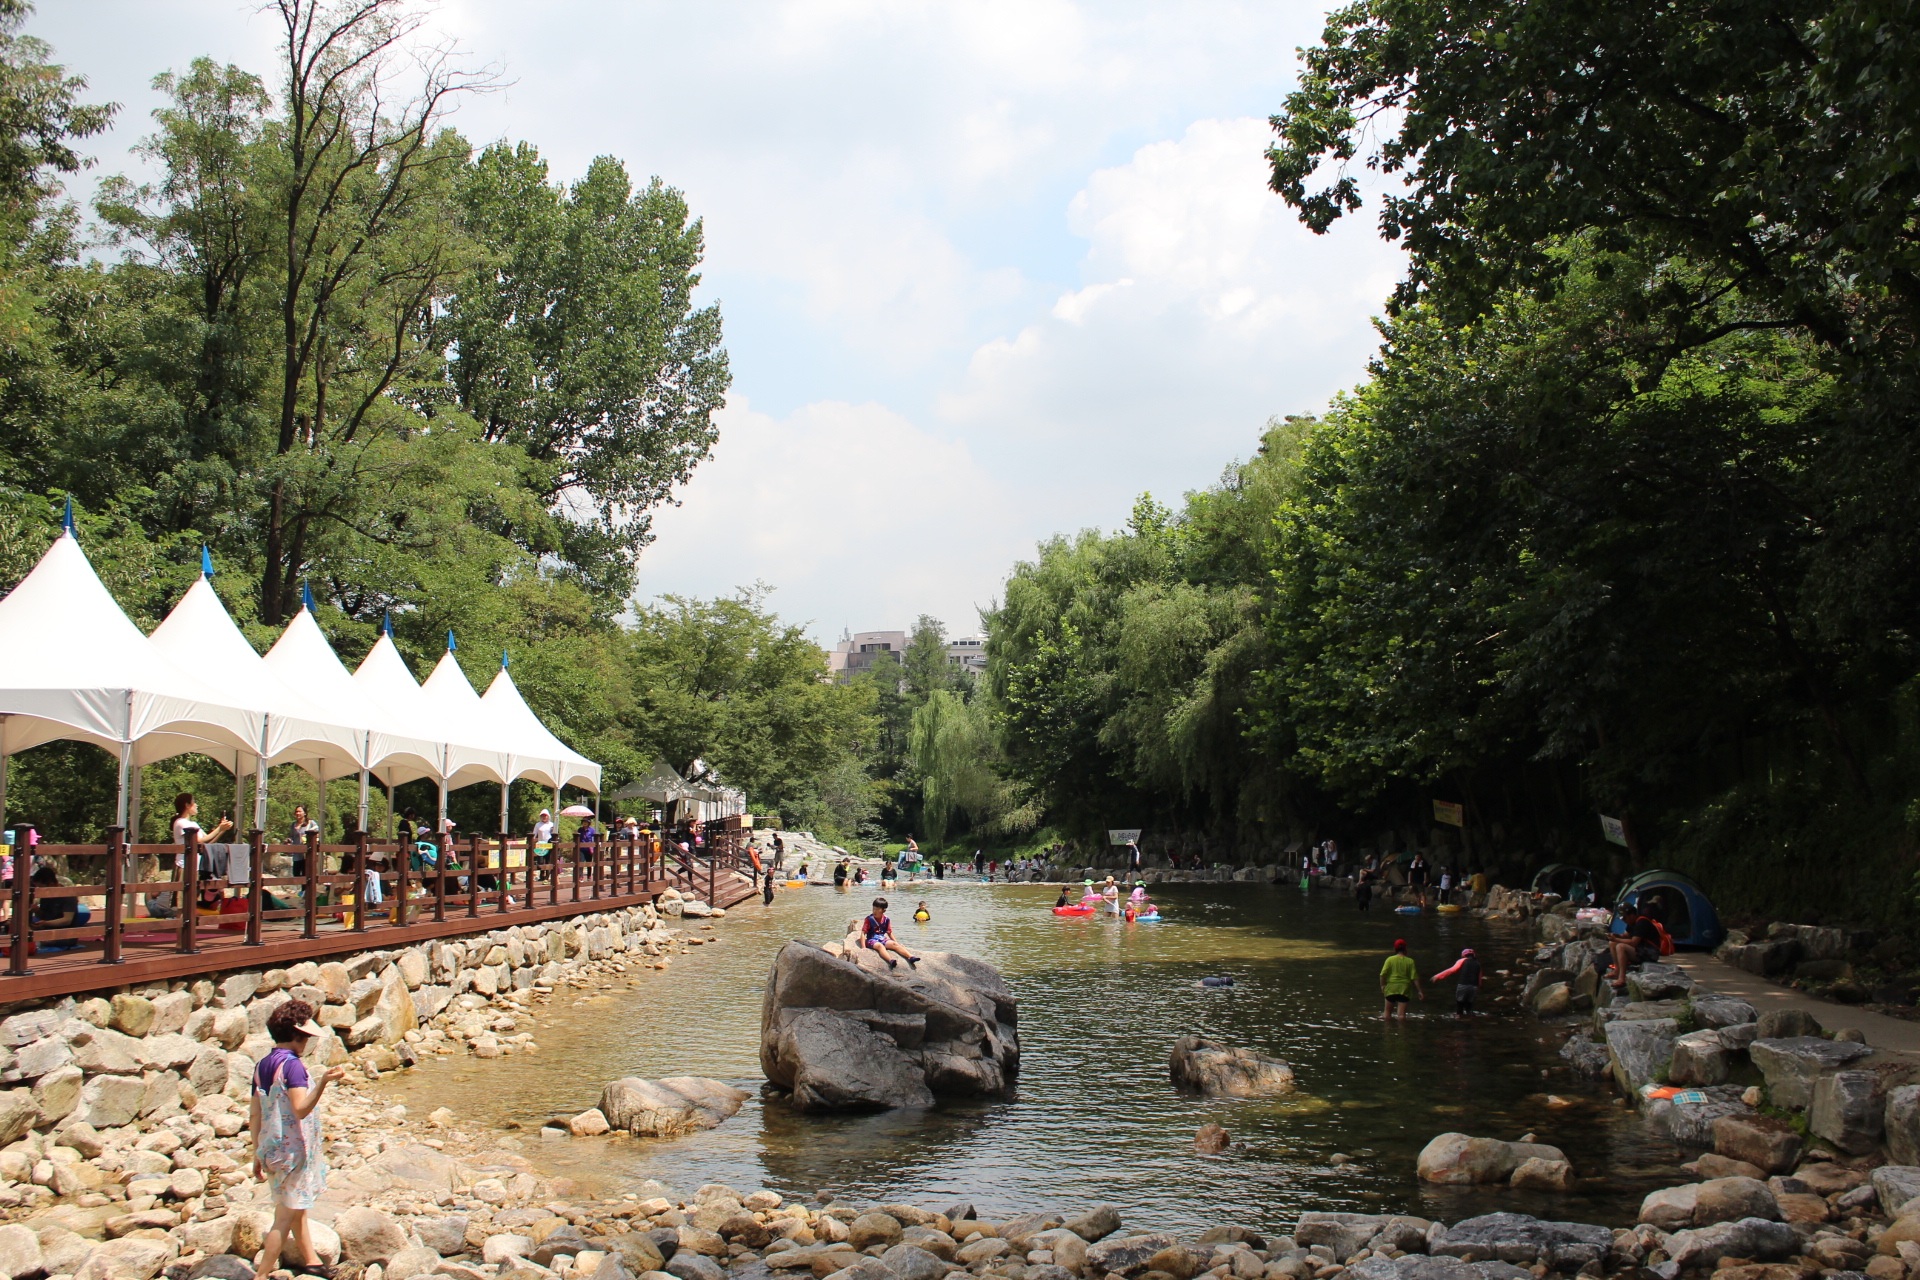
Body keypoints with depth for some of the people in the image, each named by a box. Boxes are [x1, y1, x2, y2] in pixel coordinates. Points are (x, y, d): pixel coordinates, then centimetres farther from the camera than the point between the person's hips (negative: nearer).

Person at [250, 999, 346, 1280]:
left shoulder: (263, 1065, 7)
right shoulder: (292, 1065, -19)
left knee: (296, 1209, 22)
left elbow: (254, 1115, 10)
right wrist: (323, 1082, -40)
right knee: (286, 1217, -1)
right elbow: (301, 1109, -29)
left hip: (270, 1149, 9)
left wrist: (257, 1154, 17)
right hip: (293, 1151, -9)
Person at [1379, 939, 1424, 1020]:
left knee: (1387, 1011, 14)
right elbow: (1414, 978, -3)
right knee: (1402, 1015, 0)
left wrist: (1382, 985, 6)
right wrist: (1420, 991, 2)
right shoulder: (1410, 961, 1)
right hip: (1404, 989, 0)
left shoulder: (1390, 959, -1)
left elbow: (1383, 974, -7)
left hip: (1391, 988, 0)